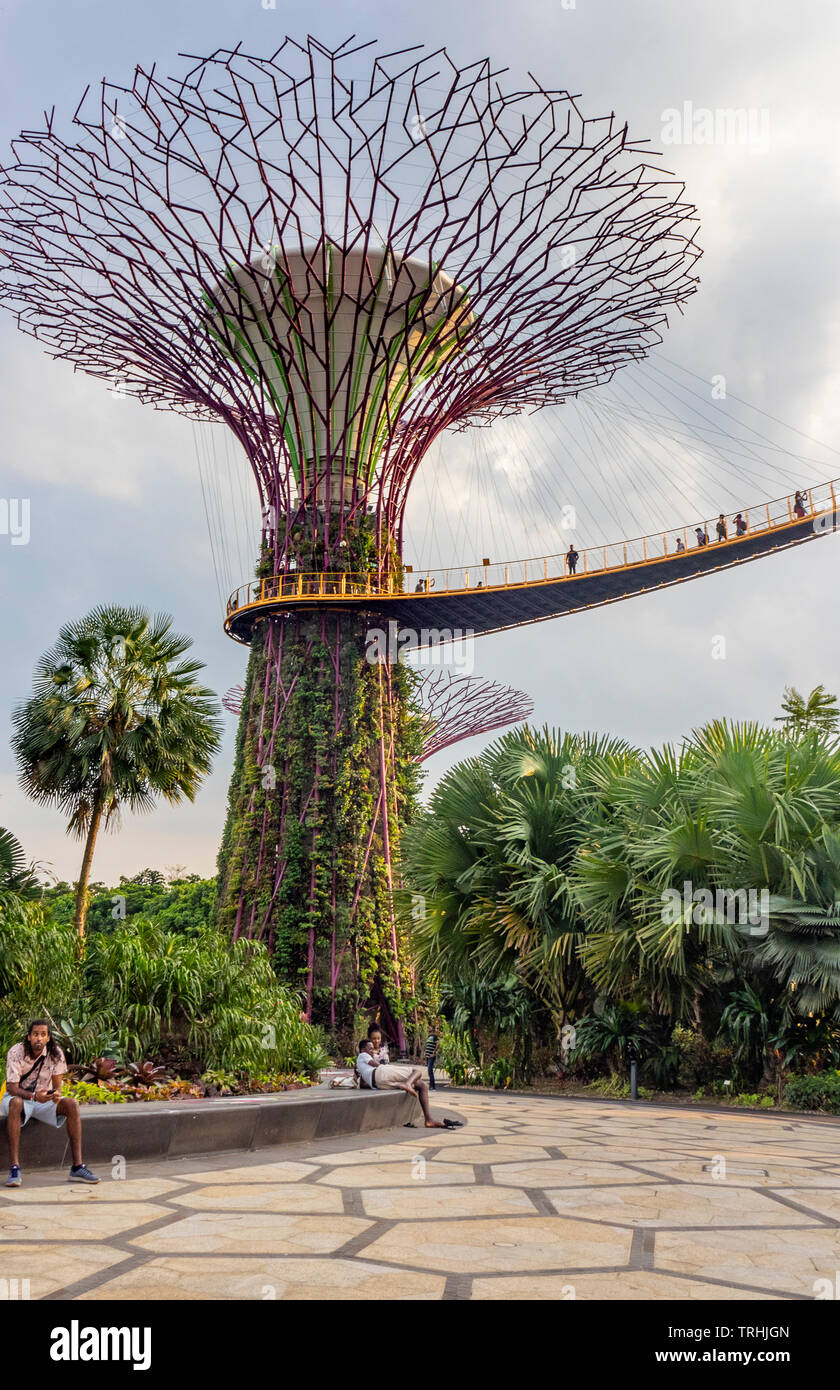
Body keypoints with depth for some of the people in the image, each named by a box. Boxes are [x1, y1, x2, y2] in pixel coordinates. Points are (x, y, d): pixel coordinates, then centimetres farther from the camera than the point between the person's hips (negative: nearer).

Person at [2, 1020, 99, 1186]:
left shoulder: (55, 1053, -9)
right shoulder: (16, 1052, -18)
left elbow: (57, 1083, -7)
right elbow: (12, 1088, -22)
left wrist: (57, 1093, -33)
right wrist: (34, 1096, -41)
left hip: (43, 1100, 3)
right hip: (17, 1097, -3)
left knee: (71, 1104, -23)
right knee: (16, 1103, -39)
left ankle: (77, 1166, -25)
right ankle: (14, 1168, -41)